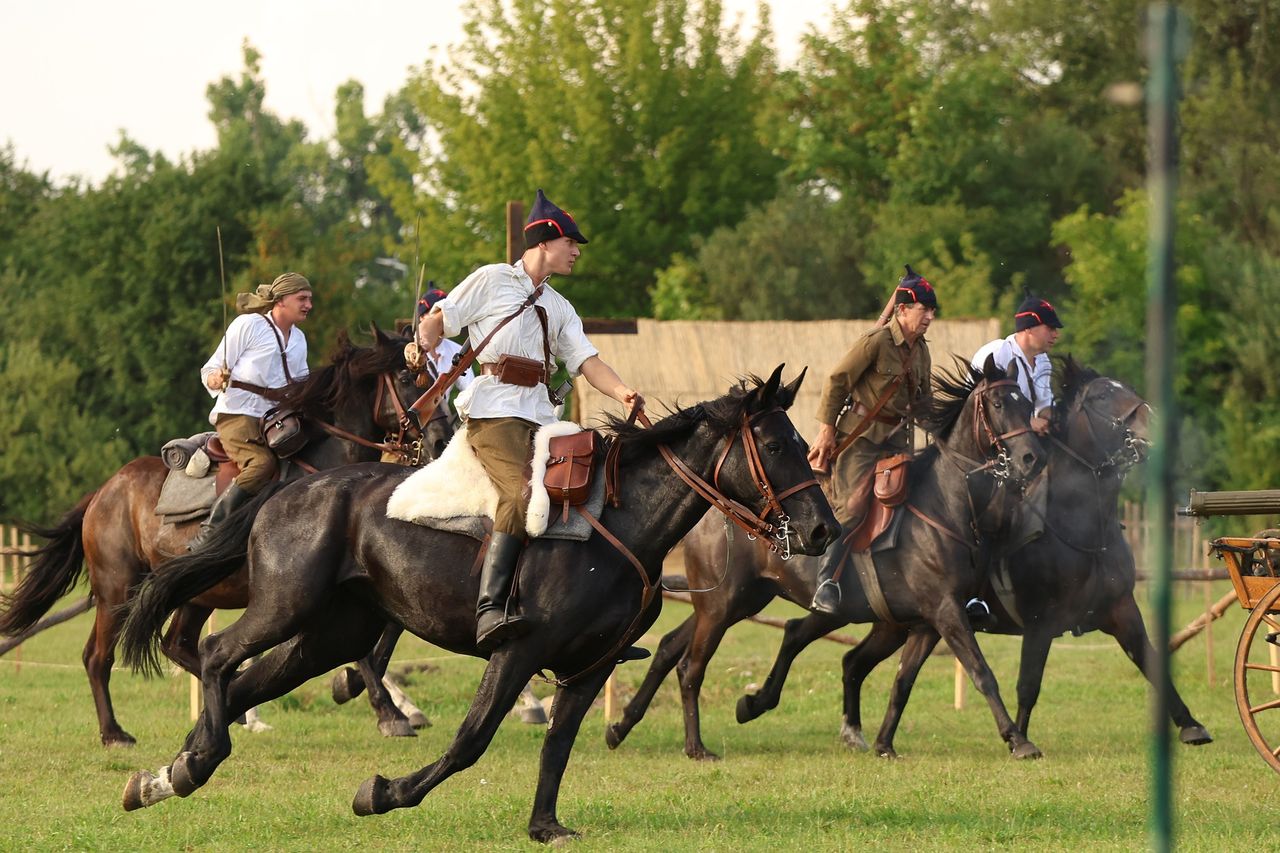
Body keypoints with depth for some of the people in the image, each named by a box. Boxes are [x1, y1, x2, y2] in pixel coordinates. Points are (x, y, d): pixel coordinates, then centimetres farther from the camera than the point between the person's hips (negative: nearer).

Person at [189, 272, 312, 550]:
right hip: (237, 414, -8)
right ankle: (207, 535, -33)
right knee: (263, 462, -32)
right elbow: (209, 371, -2)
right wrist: (218, 380, -24)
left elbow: (302, 383, 33)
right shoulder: (248, 325, -2)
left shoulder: (299, 339, 19)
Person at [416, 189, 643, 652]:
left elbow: (587, 361, 14)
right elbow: (436, 321, 7)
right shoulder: (492, 280, 8)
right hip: (494, 409, -7)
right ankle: (490, 610, -38)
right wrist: (424, 352, -16)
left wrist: (624, 393, -6)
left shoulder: (558, 307, 25)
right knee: (521, 494, -28)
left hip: (540, 414, 7)